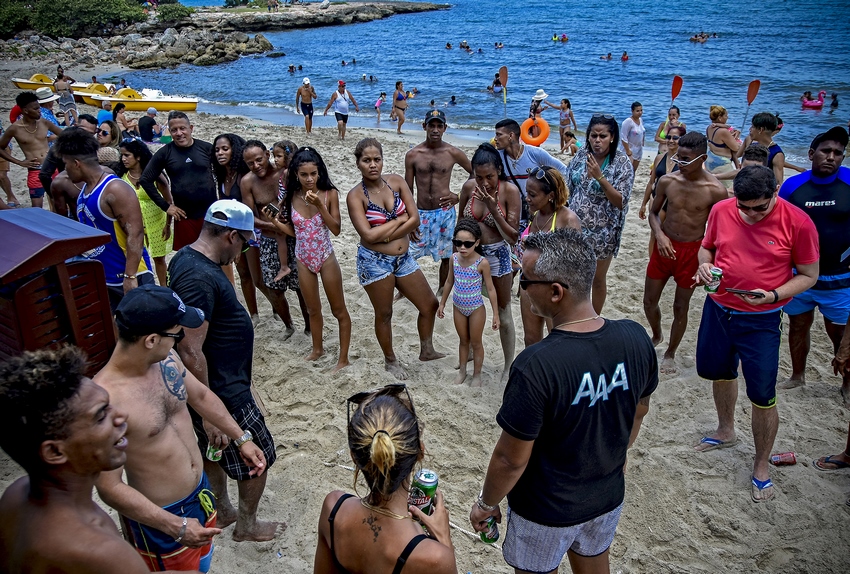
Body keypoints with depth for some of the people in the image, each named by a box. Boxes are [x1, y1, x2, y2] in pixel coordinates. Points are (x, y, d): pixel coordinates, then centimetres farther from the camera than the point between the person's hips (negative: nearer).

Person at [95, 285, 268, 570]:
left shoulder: (167, 359, -10)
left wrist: (241, 438, 11)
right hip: (160, 518, -7)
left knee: (202, 563, 28)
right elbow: (110, 488, -27)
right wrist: (177, 527, -26)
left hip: (201, 492, 7)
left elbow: (201, 395, 9)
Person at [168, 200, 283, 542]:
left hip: (210, 384, 10)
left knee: (214, 450, 25)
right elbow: (191, 352, -30)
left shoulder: (185, 257, 2)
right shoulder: (200, 279, -30)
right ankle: (247, 526, 29)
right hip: (223, 393, -10)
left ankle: (222, 512, 46)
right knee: (259, 456, 9)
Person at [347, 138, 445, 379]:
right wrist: (400, 219, -13)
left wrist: (386, 235, -16)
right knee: (384, 314, 11)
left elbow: (415, 219, -8)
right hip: (374, 262, -5)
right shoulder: (356, 196, -12)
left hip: (403, 258, 5)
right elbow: (369, 235, -21)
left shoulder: (396, 181, -1)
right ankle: (391, 361, 35)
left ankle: (426, 350, 35)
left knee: (430, 305, 11)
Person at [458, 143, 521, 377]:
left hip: (498, 255, -4)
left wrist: (493, 209, -26)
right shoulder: (469, 187, -7)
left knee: (503, 314, 8)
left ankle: (509, 367, 22)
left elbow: (513, 236, -16)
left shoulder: (510, 191, -16)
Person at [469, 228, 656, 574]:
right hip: (608, 497, 5)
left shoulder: (535, 367, -36)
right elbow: (639, 411, 1)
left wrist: (486, 504, -6)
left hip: (547, 512, -5)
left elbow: (511, 459, -24)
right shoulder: (635, 338, -17)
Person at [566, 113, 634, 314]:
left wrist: (600, 177, -29)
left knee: (597, 279, 14)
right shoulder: (582, 154, -2)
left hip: (601, 233, -4)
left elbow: (621, 202, -19)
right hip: (575, 227, 4)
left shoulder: (621, 163, -14)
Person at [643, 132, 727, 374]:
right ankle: (656, 336, 43)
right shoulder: (667, 181, -8)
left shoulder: (715, 190, -17)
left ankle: (670, 353, 30)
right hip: (664, 246, 3)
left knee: (681, 307, 9)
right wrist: (659, 235, -13)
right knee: (649, 300, 13)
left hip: (692, 251, -3)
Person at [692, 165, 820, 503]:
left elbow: (808, 276, -7)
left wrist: (773, 295, -23)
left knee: (762, 397, -1)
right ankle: (725, 432, 49)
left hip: (761, 321, -4)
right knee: (720, 373, 23)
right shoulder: (721, 211, -6)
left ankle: (761, 467, 21)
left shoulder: (798, 222, -16)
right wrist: (705, 264, -12)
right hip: (717, 309, 4)